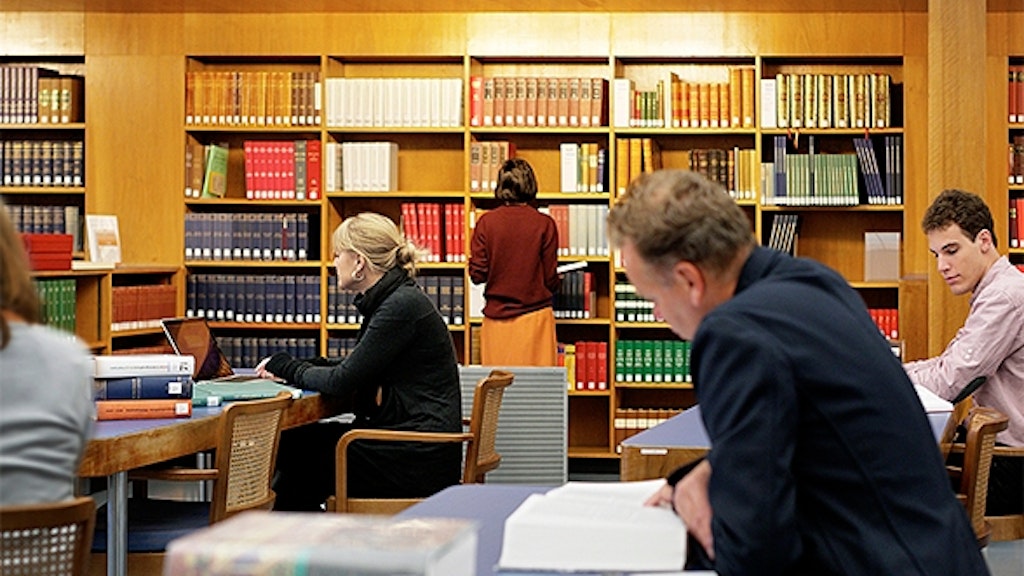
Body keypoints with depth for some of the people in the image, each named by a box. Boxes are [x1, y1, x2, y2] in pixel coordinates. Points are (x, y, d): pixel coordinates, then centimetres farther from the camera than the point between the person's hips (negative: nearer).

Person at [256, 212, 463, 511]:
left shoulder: (402, 306, -18)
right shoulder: (390, 300, 12)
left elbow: (342, 382, -16)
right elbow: (357, 366, 24)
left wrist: (288, 368, 0)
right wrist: (295, 367, 12)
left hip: (420, 459, -9)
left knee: (296, 449, -2)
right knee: (294, 441, 4)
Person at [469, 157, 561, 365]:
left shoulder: (486, 222, -2)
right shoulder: (544, 224, -5)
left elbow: (477, 275, -3)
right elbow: (551, 279, -3)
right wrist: (557, 282, 20)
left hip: (496, 319, 1)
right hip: (535, 317, -1)